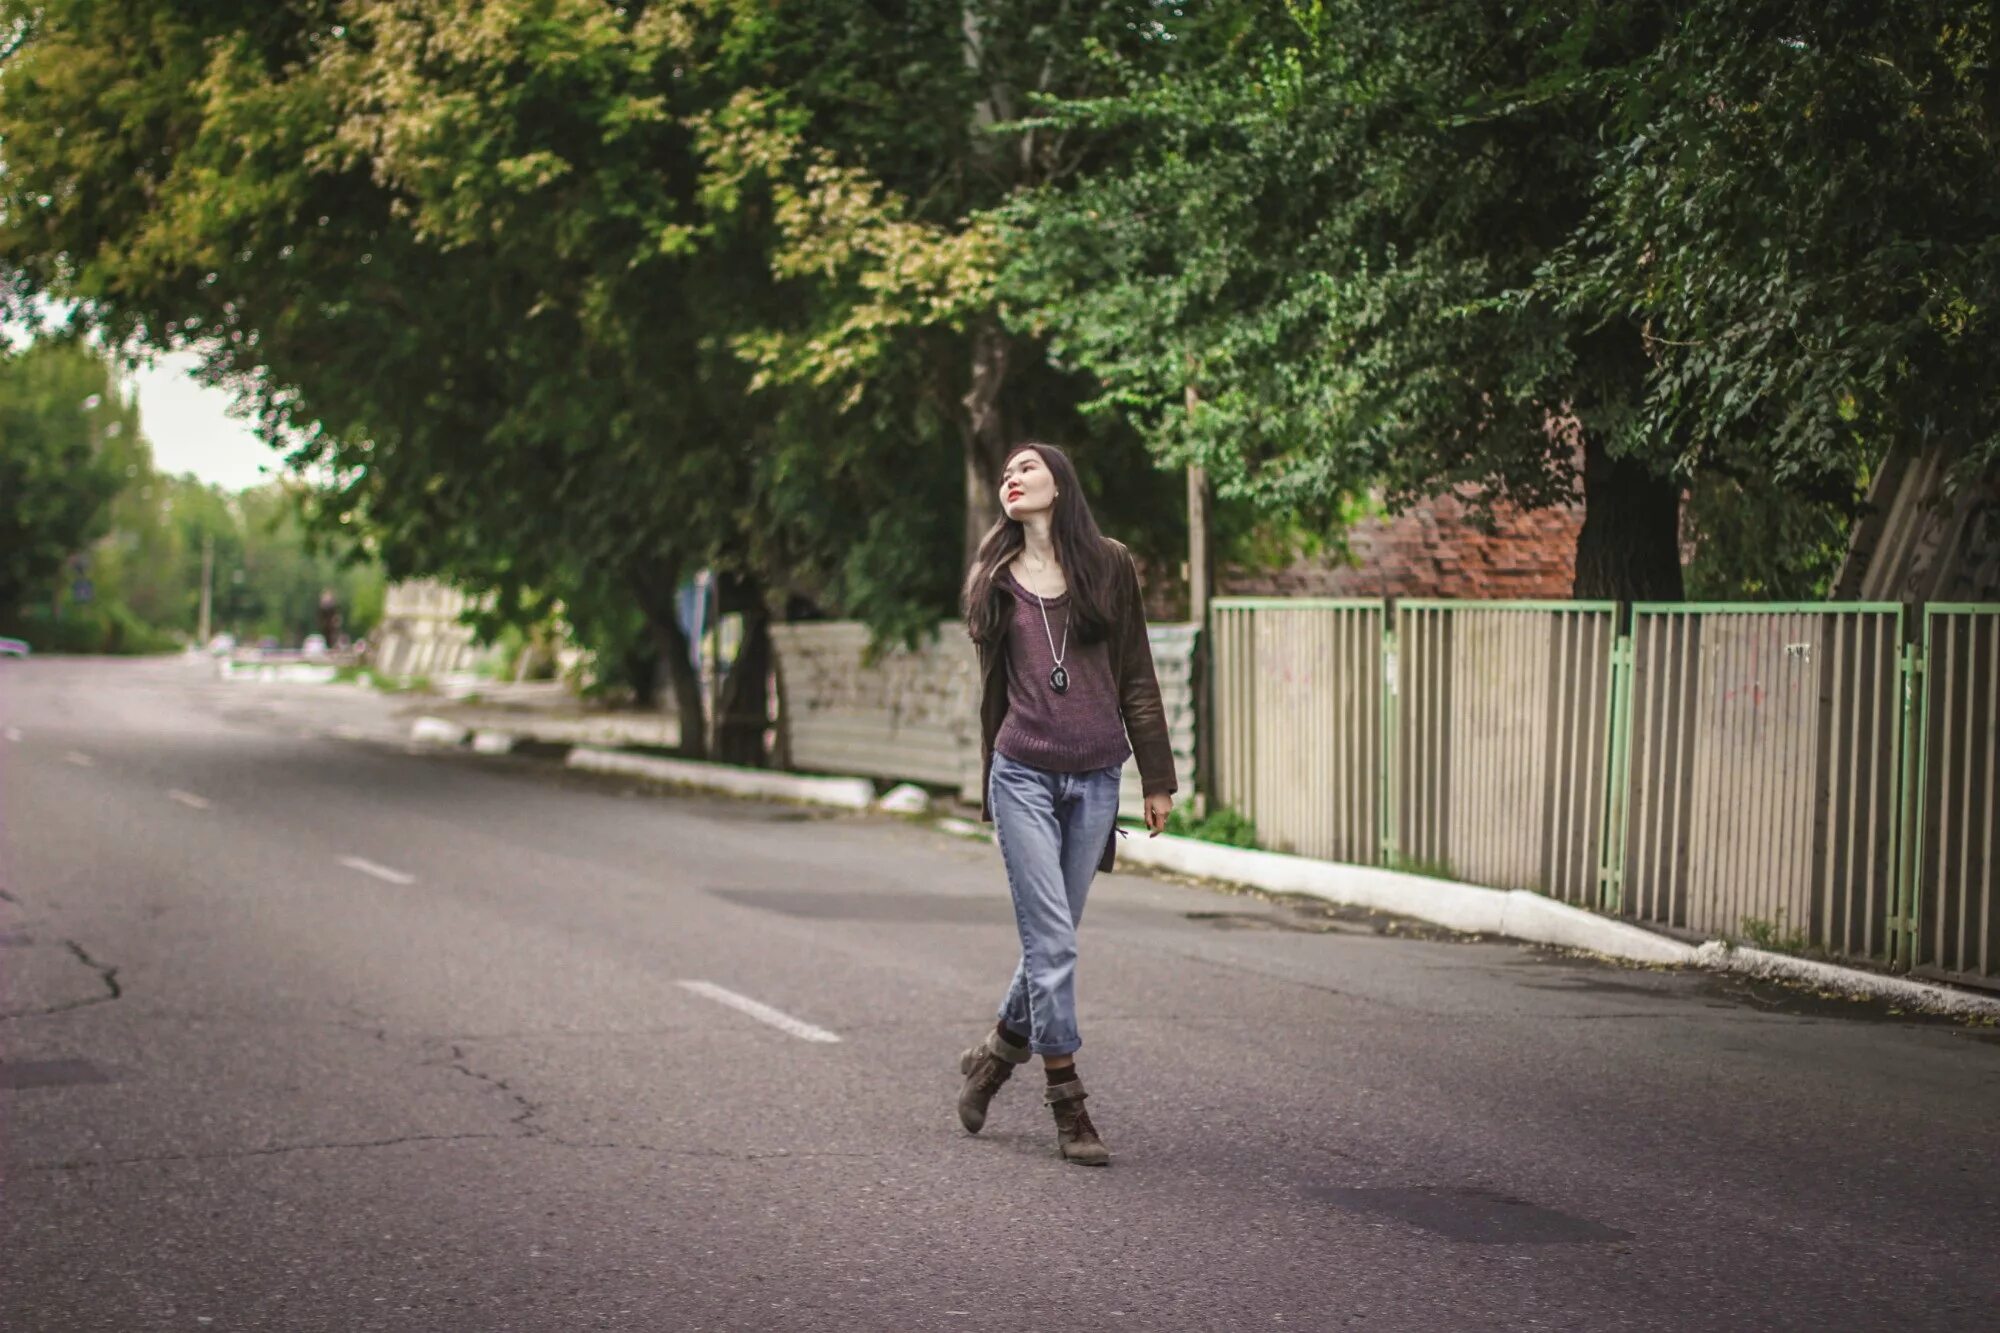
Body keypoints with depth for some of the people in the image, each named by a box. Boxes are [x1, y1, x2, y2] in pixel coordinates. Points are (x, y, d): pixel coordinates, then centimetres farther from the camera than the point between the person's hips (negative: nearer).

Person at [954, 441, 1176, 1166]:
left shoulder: (1110, 567, 5)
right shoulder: (994, 580, 9)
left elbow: (1136, 678, 6)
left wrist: (1157, 779, 3)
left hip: (1095, 779, 1)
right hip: (1023, 774, -1)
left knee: (1051, 939, 6)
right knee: (1052, 940, -8)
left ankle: (996, 1053, 29)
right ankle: (1069, 1106, -2)